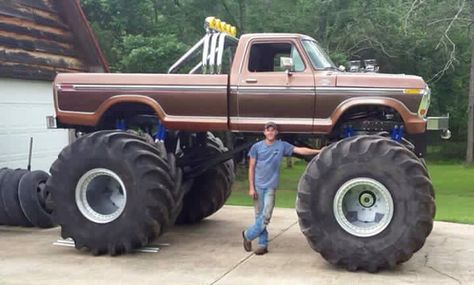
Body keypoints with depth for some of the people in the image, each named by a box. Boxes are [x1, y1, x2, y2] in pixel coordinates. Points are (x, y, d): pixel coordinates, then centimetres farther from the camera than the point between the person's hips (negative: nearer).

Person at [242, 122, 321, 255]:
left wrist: (318, 151, -17)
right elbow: (251, 168, 1)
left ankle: (248, 235, 12)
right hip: (258, 186, 0)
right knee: (259, 216, 4)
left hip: (270, 187, 0)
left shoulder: (282, 145, 1)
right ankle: (262, 244, 13)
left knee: (265, 217, -7)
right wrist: (251, 187, -5)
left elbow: (300, 150, -6)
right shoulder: (257, 147, 0)